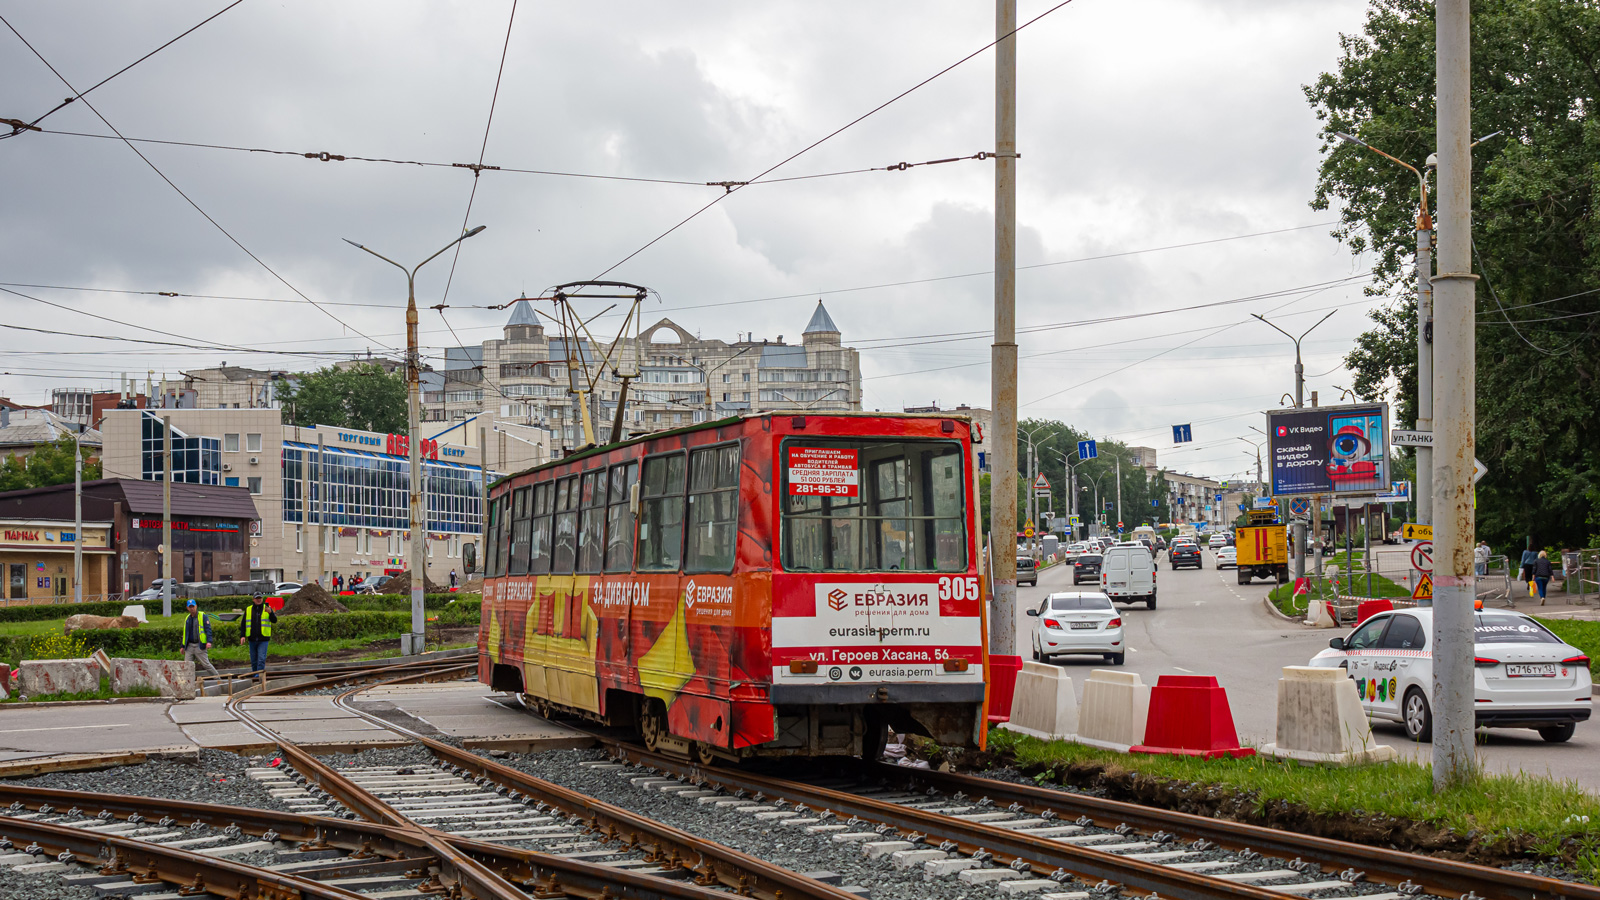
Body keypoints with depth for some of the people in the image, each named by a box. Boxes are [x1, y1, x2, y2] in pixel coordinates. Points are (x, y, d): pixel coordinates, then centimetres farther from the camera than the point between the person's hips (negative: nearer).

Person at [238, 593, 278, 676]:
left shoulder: (267, 609, 3)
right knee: (253, 659, 9)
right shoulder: (248, 610, 9)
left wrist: (270, 613, -26)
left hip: (263, 639, -3)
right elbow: (243, 624, 12)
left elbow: (274, 621, -7)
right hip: (252, 639, 3)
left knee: (261, 658, -12)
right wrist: (242, 636, 1)